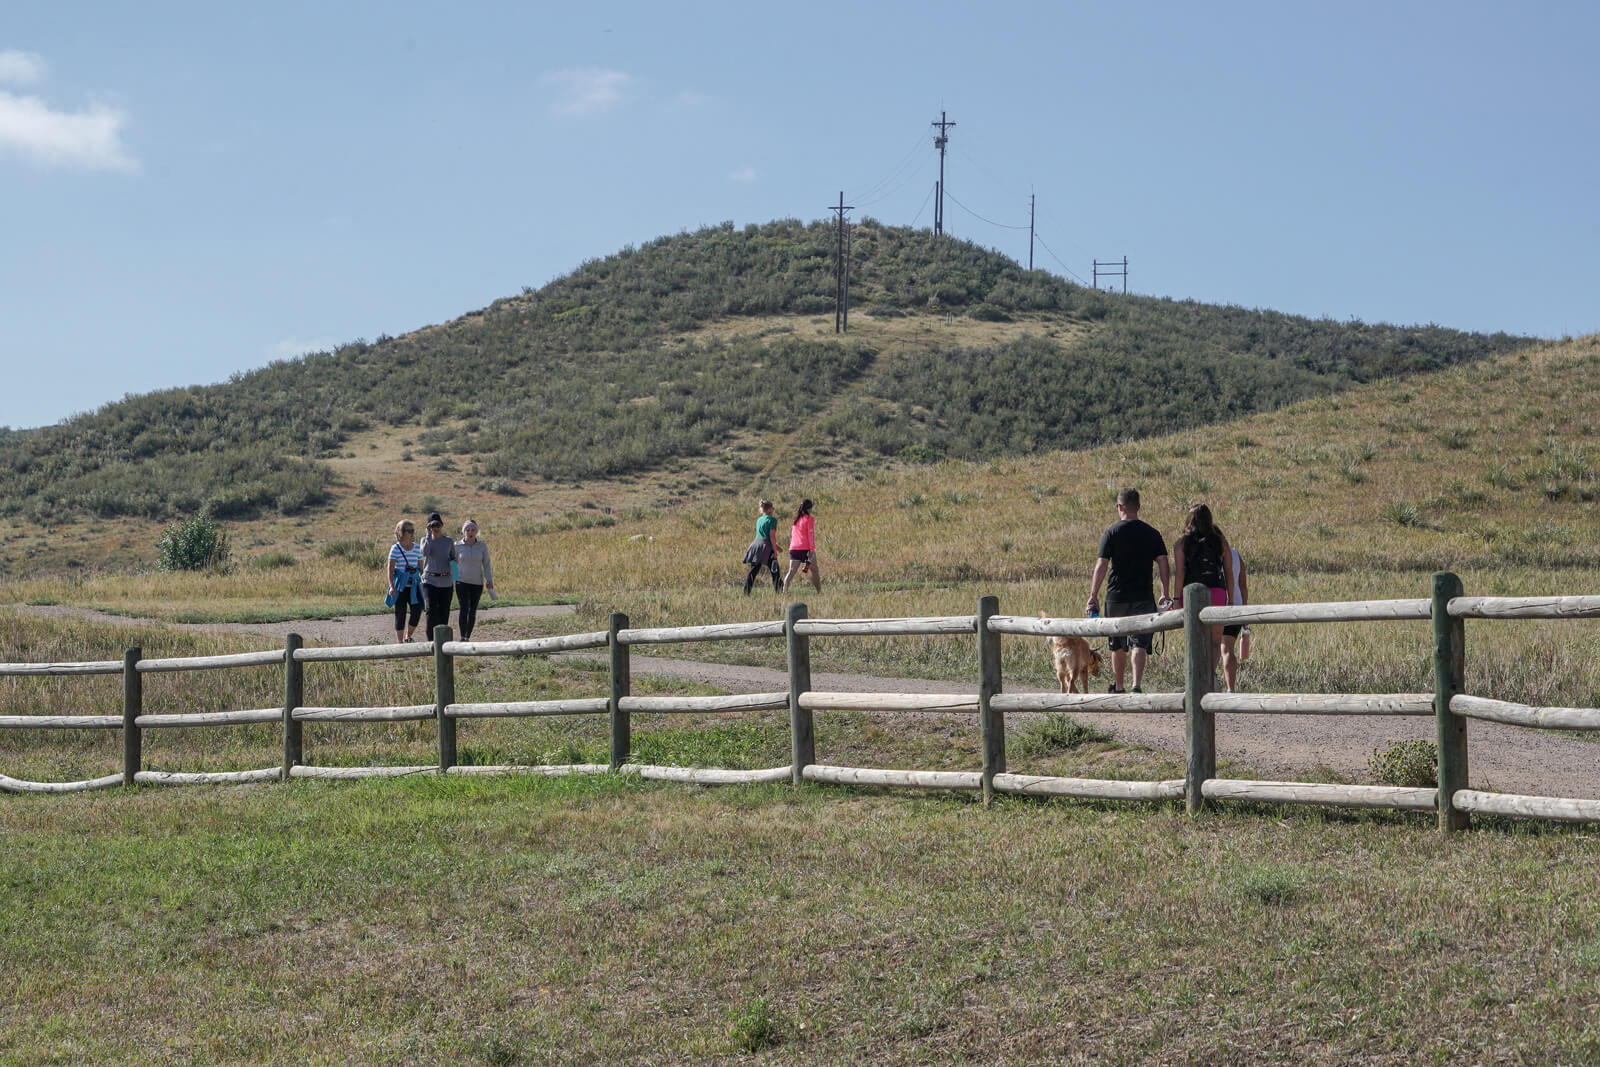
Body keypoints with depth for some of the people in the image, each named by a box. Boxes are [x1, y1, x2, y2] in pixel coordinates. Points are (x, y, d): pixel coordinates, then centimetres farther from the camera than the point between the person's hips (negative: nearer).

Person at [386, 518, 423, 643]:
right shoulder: (396, 548, -4)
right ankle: (400, 643, 8)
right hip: (400, 586, -4)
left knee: (417, 610, -10)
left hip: (414, 585, 4)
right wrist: (391, 586, -16)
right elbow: (390, 569, -7)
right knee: (400, 614, 0)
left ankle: (408, 637, 10)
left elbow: (421, 567, 15)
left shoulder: (417, 548, 9)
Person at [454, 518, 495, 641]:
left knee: (472, 611, 6)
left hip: (477, 582, 2)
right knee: (464, 608, -15)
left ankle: (468, 637, 16)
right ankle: (462, 637, -16)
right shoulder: (457, 546, -1)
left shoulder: (482, 546, 2)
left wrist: (489, 581, -5)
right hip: (462, 581, -2)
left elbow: (486, 565, 4)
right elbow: (453, 563, 7)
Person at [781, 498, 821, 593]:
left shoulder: (796, 518, 15)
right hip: (806, 549, -5)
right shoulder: (809, 519, -4)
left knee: (791, 571, -3)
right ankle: (819, 591, 11)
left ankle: (784, 591, -17)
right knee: (814, 571, 9)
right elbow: (811, 535, -10)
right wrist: (812, 550, -13)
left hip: (794, 549, 5)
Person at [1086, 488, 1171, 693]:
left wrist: (1093, 596, -9)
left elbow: (1101, 565, -9)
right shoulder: (1152, 533, 4)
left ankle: (1118, 687, 24)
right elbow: (1163, 564, 2)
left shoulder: (1111, 533, -3)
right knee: (1139, 644, -3)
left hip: (1116, 597, -1)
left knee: (1118, 646, 13)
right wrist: (1166, 595, 9)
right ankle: (1136, 685, -21)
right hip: (1143, 597, 1)